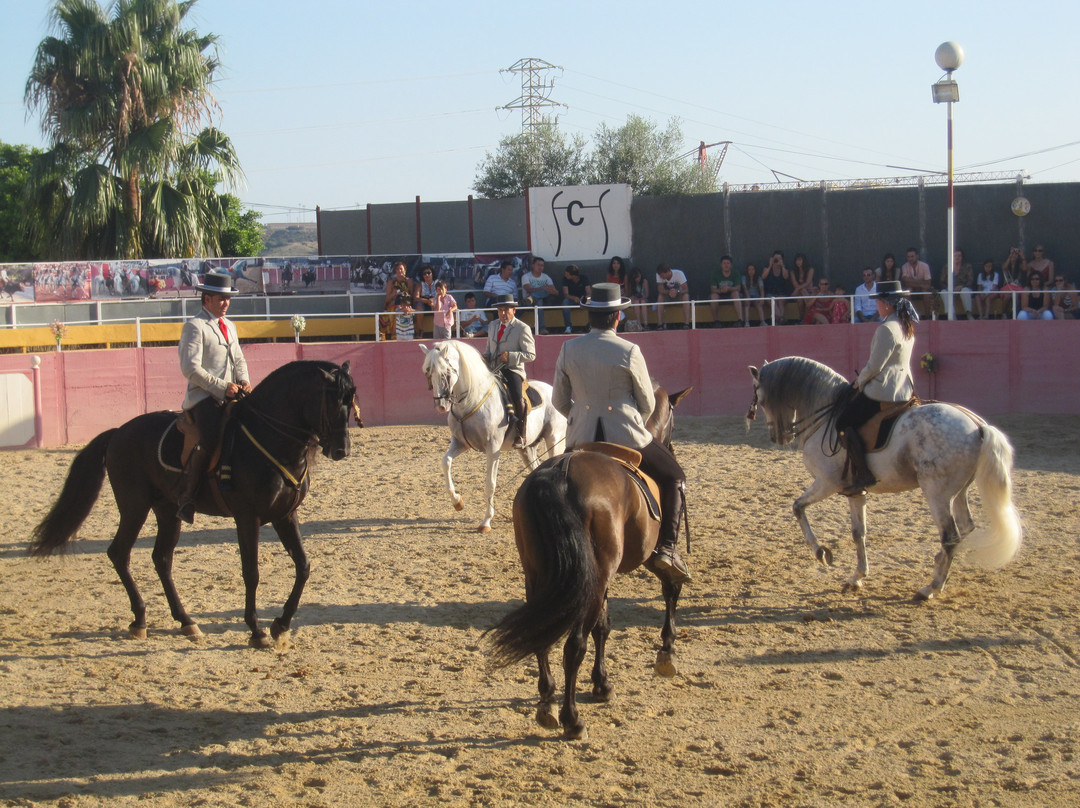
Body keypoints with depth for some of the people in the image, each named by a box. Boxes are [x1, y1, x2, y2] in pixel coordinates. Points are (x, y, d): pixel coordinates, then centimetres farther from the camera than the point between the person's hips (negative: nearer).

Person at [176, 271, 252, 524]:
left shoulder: (229, 327, 21)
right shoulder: (194, 326, -6)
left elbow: (239, 359, 24)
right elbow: (191, 368, -15)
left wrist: (243, 381, 2)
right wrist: (222, 387, -18)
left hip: (229, 396, 8)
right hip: (203, 397, -8)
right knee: (209, 441, -29)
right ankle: (186, 497, -20)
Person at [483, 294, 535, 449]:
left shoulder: (522, 329, -4)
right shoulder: (493, 326, 15)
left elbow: (531, 355, -7)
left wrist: (510, 356, -20)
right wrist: (486, 355, 4)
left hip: (513, 370, -7)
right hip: (493, 369, 7)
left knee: (517, 398, -30)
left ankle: (521, 436, -21)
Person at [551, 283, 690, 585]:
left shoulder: (569, 349, -1)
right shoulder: (629, 352, -10)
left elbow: (559, 401, 7)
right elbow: (648, 404, -1)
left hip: (581, 438, 3)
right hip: (626, 437, -3)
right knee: (673, 477, 17)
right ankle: (666, 547, 4)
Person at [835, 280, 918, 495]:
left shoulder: (887, 329, -19)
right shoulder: (907, 326, 12)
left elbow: (874, 366, -19)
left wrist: (859, 382, -1)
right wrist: (863, 381, 19)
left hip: (883, 391, -10)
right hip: (903, 388, 11)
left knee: (844, 423, -6)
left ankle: (863, 475, -13)